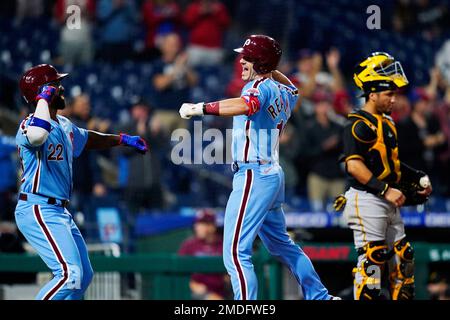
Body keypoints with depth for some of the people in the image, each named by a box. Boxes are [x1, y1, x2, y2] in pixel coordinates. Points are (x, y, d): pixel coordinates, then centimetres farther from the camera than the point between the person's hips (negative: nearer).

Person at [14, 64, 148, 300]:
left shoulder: (64, 126, 14)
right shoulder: (30, 124, -16)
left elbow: (87, 139, 36)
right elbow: (38, 135, -42)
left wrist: (122, 139, 39)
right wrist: (43, 99, -28)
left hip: (60, 211, 10)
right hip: (38, 211, -10)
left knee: (83, 275, 17)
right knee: (69, 274, -21)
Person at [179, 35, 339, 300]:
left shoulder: (260, 86, -13)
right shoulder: (285, 93, 13)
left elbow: (247, 105, -37)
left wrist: (200, 108, -36)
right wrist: (269, 68, 27)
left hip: (253, 177, -10)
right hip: (274, 175, 10)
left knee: (236, 253, -12)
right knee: (281, 243, 25)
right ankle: (319, 296, 31)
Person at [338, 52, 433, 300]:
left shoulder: (386, 123, 17)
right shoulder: (359, 124, -13)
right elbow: (354, 166, -22)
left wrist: (417, 177, 16)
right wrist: (385, 189, -25)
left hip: (388, 203, 10)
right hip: (367, 201, -10)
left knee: (402, 257, 10)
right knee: (371, 259, -10)